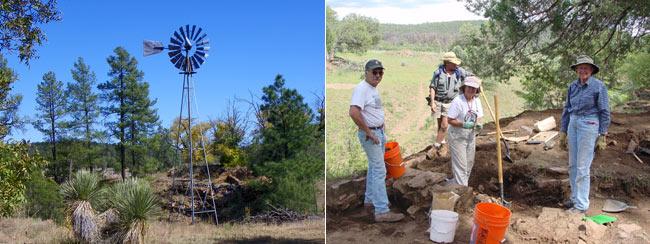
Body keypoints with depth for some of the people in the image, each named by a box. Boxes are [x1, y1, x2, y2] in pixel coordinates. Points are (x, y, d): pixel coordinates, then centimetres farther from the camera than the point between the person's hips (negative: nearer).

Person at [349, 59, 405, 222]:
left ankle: (370, 201, 32)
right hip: (371, 134, -10)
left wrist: (381, 124, 12)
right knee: (379, 171, -11)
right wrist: (369, 132, -25)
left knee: (374, 168, 18)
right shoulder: (362, 88, -19)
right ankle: (382, 211, -9)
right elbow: (354, 112, -32)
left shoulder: (373, 88, 12)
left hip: (379, 132, 10)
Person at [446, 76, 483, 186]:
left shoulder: (477, 101, 1)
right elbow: (450, 120, -19)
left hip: (471, 137, 8)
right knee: (460, 165, -4)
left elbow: (478, 118, 9)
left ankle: (456, 183, 34)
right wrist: (464, 124, -30)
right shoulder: (457, 101, -20)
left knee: (469, 164, 18)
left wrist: (478, 124, -13)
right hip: (457, 137, -7)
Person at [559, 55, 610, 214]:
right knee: (572, 165, 12)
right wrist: (563, 132, 13)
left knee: (582, 167, -5)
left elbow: (604, 112, -6)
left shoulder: (599, 86, -7)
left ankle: (581, 205, 3)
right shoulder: (573, 86, 8)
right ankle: (575, 199, 25)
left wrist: (602, 136, -8)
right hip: (573, 124, 6)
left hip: (589, 125, -6)